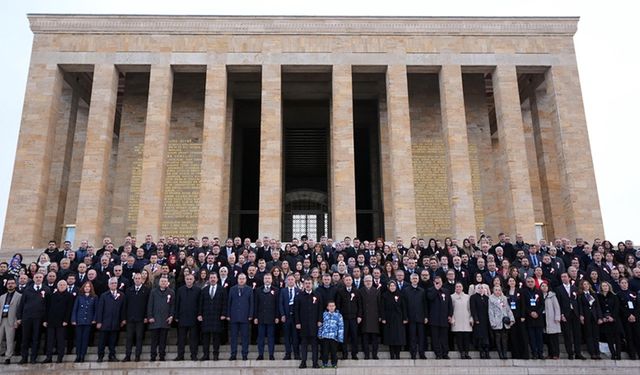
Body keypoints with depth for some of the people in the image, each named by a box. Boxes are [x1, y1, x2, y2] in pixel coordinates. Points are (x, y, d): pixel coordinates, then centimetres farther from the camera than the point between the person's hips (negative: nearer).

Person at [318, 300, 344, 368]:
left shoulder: (338, 315, 7)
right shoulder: (324, 314, 10)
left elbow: (341, 326, 4)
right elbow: (320, 325, 14)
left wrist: (340, 337, -3)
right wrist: (319, 334, 9)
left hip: (334, 336, -1)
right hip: (325, 336, 1)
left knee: (334, 351, 1)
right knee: (325, 350, 2)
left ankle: (334, 363, 16)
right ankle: (325, 363, 15)